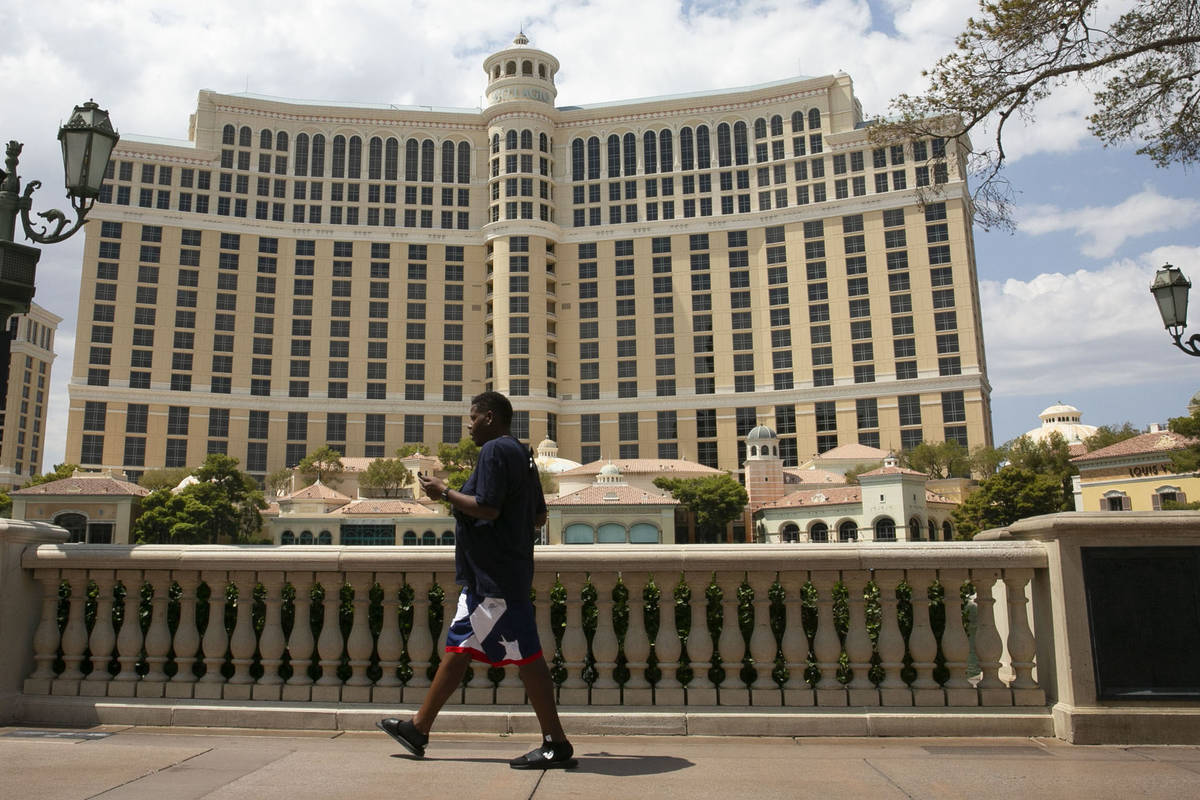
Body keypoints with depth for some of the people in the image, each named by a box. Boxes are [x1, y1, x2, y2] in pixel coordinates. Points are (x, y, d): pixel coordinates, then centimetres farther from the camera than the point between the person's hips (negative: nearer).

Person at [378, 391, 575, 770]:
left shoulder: (494, 451, -13)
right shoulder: (521, 453, 16)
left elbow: (487, 508, -22)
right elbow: (539, 517, 17)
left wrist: (444, 492, -11)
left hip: (496, 577, -11)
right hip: (486, 575, 11)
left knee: (525, 654, -6)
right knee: (459, 649, 16)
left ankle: (556, 744, 0)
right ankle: (418, 728, 26)